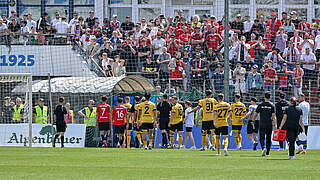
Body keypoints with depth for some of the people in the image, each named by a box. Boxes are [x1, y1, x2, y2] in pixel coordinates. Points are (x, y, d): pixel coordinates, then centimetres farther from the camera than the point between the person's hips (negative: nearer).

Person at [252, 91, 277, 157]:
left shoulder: (260, 105, 0)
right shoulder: (272, 105, -1)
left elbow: (255, 114, 6)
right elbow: (273, 116, -7)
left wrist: (253, 121, 22)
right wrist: (275, 124, -8)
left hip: (262, 124, -1)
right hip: (269, 124, 1)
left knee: (262, 138, 0)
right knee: (268, 138, 11)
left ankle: (263, 148, -27)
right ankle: (267, 152, 15)